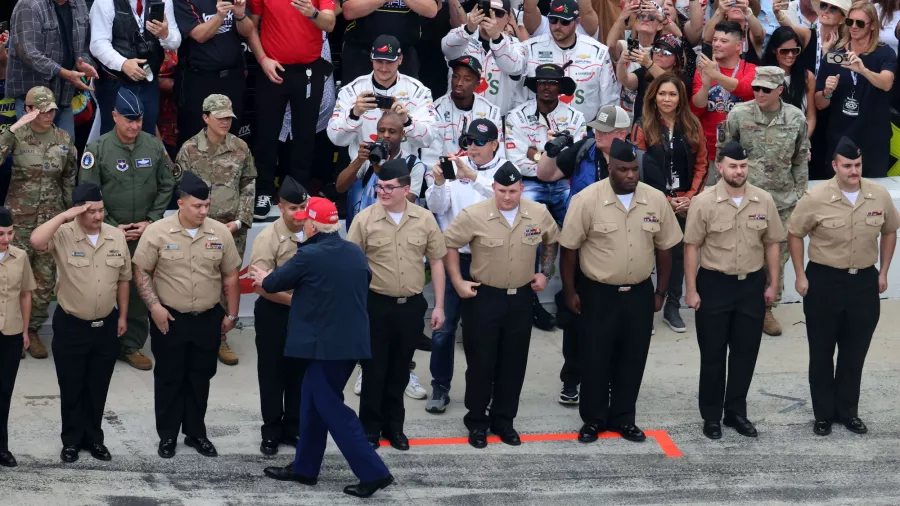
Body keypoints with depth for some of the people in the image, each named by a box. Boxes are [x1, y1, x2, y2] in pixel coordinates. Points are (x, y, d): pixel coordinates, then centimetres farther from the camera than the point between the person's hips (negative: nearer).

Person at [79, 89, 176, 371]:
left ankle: (132, 345, 15)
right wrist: (112, 227, -9)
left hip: (144, 233, 2)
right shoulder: (97, 149, -8)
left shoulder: (155, 147, 0)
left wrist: (151, 221, -4)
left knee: (139, 290, 5)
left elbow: (166, 186, 5)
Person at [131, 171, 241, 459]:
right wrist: (154, 306, -12)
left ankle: (196, 433, 25)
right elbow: (141, 272, -5)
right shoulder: (157, 232, -10)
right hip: (170, 319, -2)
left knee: (200, 378, 12)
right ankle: (167, 435, 18)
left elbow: (230, 276, 6)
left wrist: (231, 314, 7)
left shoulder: (220, 233, -2)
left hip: (208, 319, 2)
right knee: (169, 378, 7)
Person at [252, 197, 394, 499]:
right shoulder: (356, 253, 6)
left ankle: (374, 473, -5)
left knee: (332, 409, -2)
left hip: (327, 343, -8)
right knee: (313, 404, 18)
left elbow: (273, 283, 0)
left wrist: (262, 279, 23)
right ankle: (304, 468, 26)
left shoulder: (309, 256, -15)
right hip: (351, 340, 8)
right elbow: (364, 283, 24)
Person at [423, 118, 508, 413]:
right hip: (455, 258, 0)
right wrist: (439, 183, -27)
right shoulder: (455, 166, 0)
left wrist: (472, 176, -32)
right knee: (444, 327, 1)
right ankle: (440, 387, 11)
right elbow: (437, 206, -6)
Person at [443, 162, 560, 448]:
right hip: (483, 296, -3)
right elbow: (449, 243, -4)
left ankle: (503, 420, 23)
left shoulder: (539, 214, -6)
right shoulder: (474, 215, -15)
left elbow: (552, 242, 15)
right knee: (480, 361, 3)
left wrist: (545, 273, 7)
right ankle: (476, 421, 17)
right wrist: (457, 281, -7)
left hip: (521, 298, 3)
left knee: (514, 363, 10)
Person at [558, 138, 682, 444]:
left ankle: (623, 418, 25)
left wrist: (660, 292, 8)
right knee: (595, 358, 5)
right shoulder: (586, 200, -14)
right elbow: (569, 249, -7)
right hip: (598, 293, -3)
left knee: (632, 359, 11)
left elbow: (664, 248, 6)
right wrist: (570, 292, -5)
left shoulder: (656, 200, -4)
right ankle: (593, 419, 20)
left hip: (640, 293, 3)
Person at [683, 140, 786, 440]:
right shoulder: (703, 203, -10)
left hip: (752, 284, 3)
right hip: (714, 284, -3)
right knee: (713, 354, 5)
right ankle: (711, 416, 16)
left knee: (745, 352, 10)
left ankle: (736, 412, 23)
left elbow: (772, 244, 7)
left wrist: (772, 284, 6)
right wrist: (692, 290, -9)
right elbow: (692, 247, -7)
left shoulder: (764, 201, -1)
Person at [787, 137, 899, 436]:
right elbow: (794, 234, -3)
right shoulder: (816, 198, -14)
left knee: (855, 352, 11)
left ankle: (848, 412, 25)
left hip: (864, 281, 2)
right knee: (822, 353, 8)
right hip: (824, 280, -2)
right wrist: (800, 276, -4)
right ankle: (824, 414, 20)